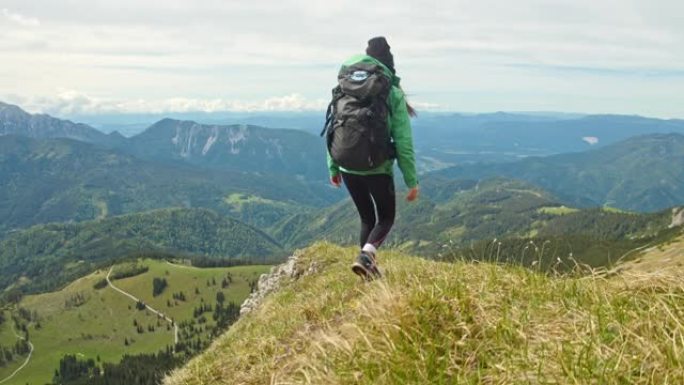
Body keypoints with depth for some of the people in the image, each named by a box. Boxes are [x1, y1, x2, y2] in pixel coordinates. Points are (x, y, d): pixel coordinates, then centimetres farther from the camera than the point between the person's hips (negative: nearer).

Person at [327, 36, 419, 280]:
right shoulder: (393, 94, -6)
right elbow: (403, 142, -7)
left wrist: (333, 168, 19)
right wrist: (412, 180, -2)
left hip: (348, 168, 4)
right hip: (377, 168, -4)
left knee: (367, 218, 22)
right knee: (386, 217, 15)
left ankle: (369, 269, 25)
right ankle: (366, 254, -11)